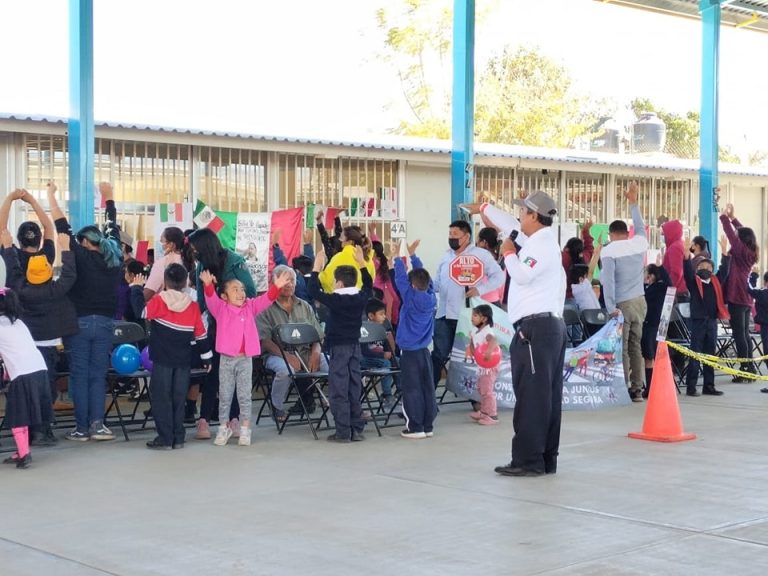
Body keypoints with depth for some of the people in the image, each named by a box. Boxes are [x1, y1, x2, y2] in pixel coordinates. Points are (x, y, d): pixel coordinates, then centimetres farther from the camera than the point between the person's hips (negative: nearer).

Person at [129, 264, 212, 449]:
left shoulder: (158, 301, -10)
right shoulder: (193, 306, 3)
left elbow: (141, 311, -10)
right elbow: (200, 334, 6)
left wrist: (136, 288, 2)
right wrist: (206, 357, 16)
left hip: (162, 359, -4)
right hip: (183, 360, 4)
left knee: (161, 398, 2)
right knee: (179, 398, 11)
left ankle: (165, 438, -1)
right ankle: (178, 438, 12)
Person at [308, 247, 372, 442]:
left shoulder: (335, 300, -15)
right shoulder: (361, 298, 1)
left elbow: (313, 290, -12)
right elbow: (368, 284, 22)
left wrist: (317, 266, -5)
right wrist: (362, 263, 27)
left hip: (339, 347, -6)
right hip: (355, 345, 6)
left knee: (339, 390, -2)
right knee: (355, 388, 11)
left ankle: (343, 432, -3)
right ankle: (357, 430, 13)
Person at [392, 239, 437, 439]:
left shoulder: (412, 299, -14)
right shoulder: (431, 297, 1)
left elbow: (401, 279, -10)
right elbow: (422, 275, 11)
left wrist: (397, 258, 3)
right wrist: (412, 255, 19)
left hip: (409, 352, -6)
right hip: (424, 351, 6)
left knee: (412, 390, -2)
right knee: (427, 388, 9)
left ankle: (415, 427, -1)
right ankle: (428, 426, 13)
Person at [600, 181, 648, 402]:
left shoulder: (609, 251, -5)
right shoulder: (639, 243, 7)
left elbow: (608, 281, -13)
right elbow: (640, 227, 29)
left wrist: (611, 308, -14)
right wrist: (633, 203, 41)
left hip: (622, 304, -5)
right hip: (639, 301, 5)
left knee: (622, 348, -4)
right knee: (635, 346, 8)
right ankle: (637, 389, 8)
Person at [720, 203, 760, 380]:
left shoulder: (741, 251, -11)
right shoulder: (750, 253, 10)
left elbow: (731, 234, -12)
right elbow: (743, 231, 22)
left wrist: (724, 216, -1)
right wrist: (732, 218, 23)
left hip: (737, 298, -9)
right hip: (745, 298, 9)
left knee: (739, 335, -7)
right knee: (744, 334, 12)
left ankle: (745, 370, -9)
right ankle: (750, 368, 13)